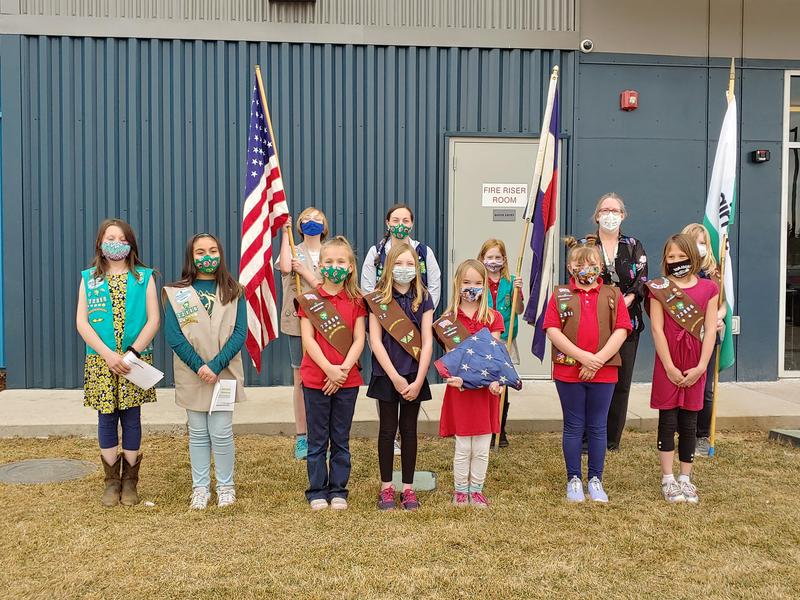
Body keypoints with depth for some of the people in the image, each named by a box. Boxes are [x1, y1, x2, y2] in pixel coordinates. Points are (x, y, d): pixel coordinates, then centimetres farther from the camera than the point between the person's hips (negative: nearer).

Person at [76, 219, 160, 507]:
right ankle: (112, 481, 18)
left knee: (131, 418, 5)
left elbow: (153, 320, -2)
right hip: (100, 361, 1)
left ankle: (130, 482, 16)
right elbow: (82, 322, -1)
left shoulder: (144, 277, 3)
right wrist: (108, 355, -13)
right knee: (106, 419, 6)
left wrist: (132, 352, -14)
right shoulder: (89, 278, 6)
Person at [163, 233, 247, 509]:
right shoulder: (175, 293, 1)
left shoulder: (234, 292, 2)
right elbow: (173, 336, -4)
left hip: (225, 373, 0)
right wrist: (199, 366, -13)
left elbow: (240, 334, -4)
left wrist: (216, 366, -15)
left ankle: (225, 486, 16)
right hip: (191, 375, 1)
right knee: (198, 433, 9)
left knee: (221, 432, 1)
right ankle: (200, 488, 19)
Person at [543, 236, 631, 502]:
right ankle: (574, 480, 20)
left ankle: (595, 480, 22)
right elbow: (553, 331, -7)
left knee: (597, 427, 10)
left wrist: (599, 359, -14)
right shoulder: (560, 294, 3)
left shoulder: (612, 294, 6)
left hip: (603, 371, 1)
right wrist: (583, 357, -15)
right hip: (568, 370, -1)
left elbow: (621, 331, -2)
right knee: (573, 427, 8)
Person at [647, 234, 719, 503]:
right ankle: (667, 479, 11)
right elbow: (657, 329, -6)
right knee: (668, 421, 3)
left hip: (695, 368, 2)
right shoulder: (659, 288, -1)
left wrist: (701, 367, -8)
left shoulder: (708, 288, 4)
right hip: (668, 366, -2)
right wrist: (670, 367, -12)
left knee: (689, 424, 8)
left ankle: (685, 478, 19)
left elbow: (710, 329, 0)